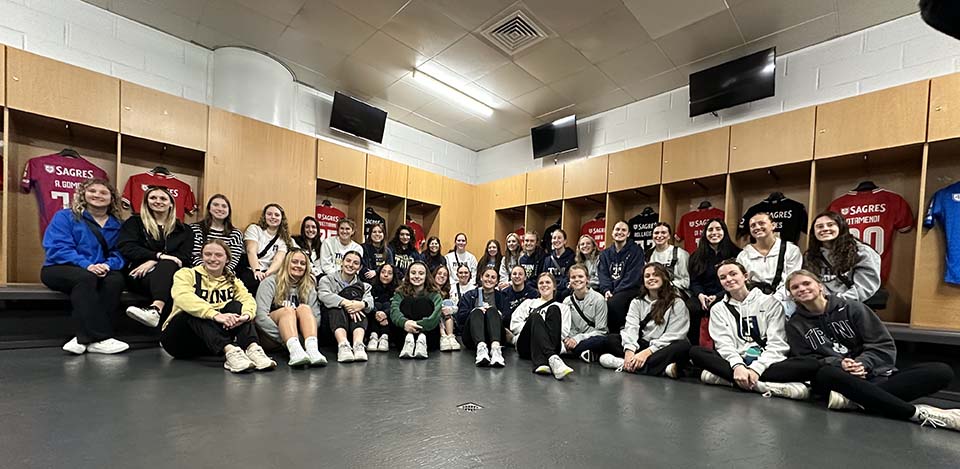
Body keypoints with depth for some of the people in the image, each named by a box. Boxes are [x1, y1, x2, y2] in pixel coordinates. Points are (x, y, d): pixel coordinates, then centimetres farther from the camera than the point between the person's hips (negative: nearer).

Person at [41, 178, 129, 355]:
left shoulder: (115, 225, 13)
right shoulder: (65, 216, 3)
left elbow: (117, 253, 6)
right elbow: (58, 248, -10)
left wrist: (108, 265, -19)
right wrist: (86, 265, -26)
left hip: (100, 271, 3)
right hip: (59, 269, -2)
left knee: (116, 279, -32)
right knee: (86, 278, -37)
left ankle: (85, 337, -32)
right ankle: (99, 338, -40)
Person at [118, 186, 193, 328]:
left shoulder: (183, 230, 18)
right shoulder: (134, 222, 18)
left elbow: (184, 257, 3)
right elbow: (125, 247, -1)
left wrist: (153, 262, -15)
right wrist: (159, 255, -18)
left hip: (173, 275, 1)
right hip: (140, 274, 0)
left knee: (168, 265, -36)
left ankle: (155, 309, -58)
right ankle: (158, 309, -56)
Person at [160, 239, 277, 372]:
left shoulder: (232, 281, 10)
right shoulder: (187, 274, -1)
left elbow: (248, 299, -11)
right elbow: (183, 297, -24)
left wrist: (246, 314, -35)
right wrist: (215, 315, -40)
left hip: (215, 344, 2)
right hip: (178, 339, -2)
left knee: (236, 305, -20)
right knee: (195, 313, -30)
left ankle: (252, 348, -39)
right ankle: (230, 351, -49)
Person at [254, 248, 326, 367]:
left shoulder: (309, 287, 11)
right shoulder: (270, 283, 0)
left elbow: (316, 316, 0)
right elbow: (260, 316, -13)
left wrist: (308, 334, -19)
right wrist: (284, 337, -22)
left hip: (298, 335, 2)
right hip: (272, 336, -2)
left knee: (305, 308, -23)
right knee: (288, 310, -28)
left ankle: (312, 349, -48)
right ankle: (294, 350, -54)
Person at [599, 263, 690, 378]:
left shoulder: (677, 303, 0)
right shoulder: (637, 302, 10)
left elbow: (673, 335, -11)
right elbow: (631, 328, -6)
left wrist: (647, 352, -23)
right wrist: (629, 351, -26)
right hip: (642, 345, 3)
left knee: (684, 346, -33)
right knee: (611, 338, -16)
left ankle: (624, 364, -38)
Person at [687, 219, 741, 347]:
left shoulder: (735, 254, 6)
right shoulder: (697, 255, 15)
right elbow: (694, 281, 11)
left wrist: (717, 296, -14)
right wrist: (700, 295, -11)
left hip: (724, 297, -2)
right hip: (702, 297, 2)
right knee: (689, 308, -29)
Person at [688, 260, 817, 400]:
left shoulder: (770, 302, 6)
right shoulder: (718, 309, 10)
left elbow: (777, 344, -4)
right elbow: (724, 343, -3)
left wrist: (756, 368, -21)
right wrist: (737, 366, -24)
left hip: (768, 364, 0)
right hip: (737, 362, 0)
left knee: (812, 365, -29)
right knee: (695, 352, -26)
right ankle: (765, 386, -32)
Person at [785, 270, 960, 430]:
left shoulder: (852, 308, 5)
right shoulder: (794, 326, 6)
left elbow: (884, 345, 3)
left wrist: (863, 363, -16)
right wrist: (838, 364, -20)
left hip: (876, 375, 3)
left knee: (942, 371, -20)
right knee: (825, 374, -38)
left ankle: (856, 400, -36)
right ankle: (918, 413, -34)